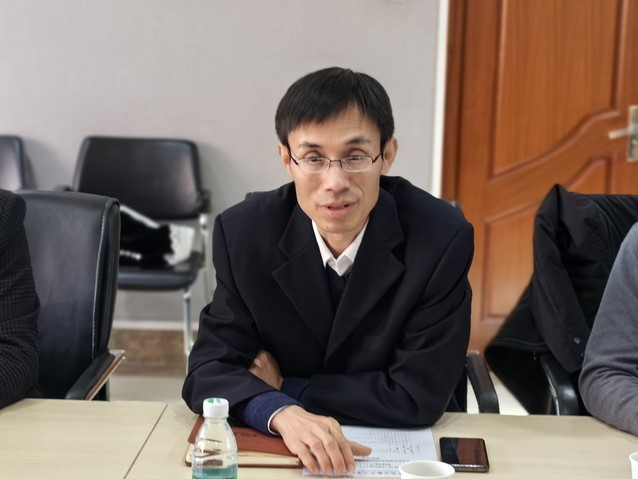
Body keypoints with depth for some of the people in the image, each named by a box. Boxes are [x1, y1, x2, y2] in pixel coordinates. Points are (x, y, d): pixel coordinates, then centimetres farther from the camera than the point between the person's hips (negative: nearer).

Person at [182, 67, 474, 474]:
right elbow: (210, 369, -10)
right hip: (276, 446, 2)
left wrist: (285, 387, -11)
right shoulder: (244, 233, -10)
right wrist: (282, 413, -29)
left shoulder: (442, 239, -17)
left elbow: (417, 396, -15)